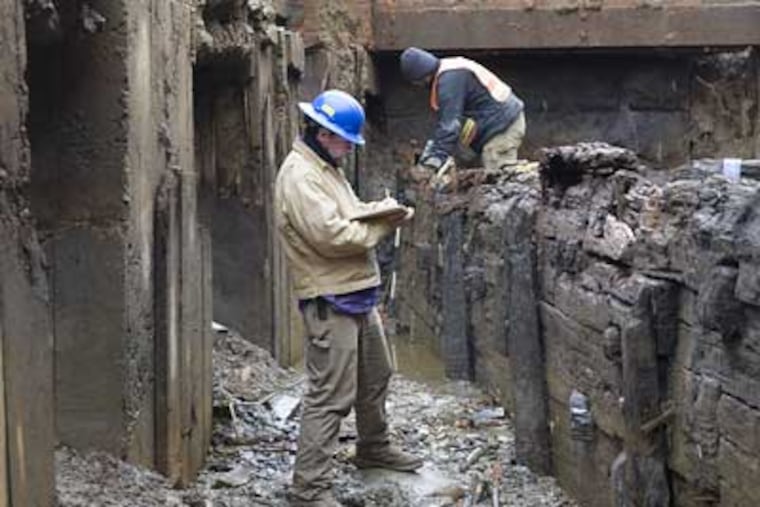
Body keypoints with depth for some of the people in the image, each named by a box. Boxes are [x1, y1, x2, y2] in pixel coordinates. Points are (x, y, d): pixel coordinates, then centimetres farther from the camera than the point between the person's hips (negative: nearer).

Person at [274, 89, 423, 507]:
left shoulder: (326, 168, 15)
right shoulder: (299, 177, -18)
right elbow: (332, 235, -27)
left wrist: (379, 208, 1)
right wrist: (384, 223, -15)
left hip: (359, 294, 11)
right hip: (330, 302, -11)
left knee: (375, 377, 24)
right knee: (330, 396, -8)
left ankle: (374, 448, 43)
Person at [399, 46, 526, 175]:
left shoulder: (449, 79, -19)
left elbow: (449, 122, -25)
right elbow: (445, 117, 17)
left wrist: (438, 156, -25)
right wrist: (433, 144, 15)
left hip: (501, 125, -11)